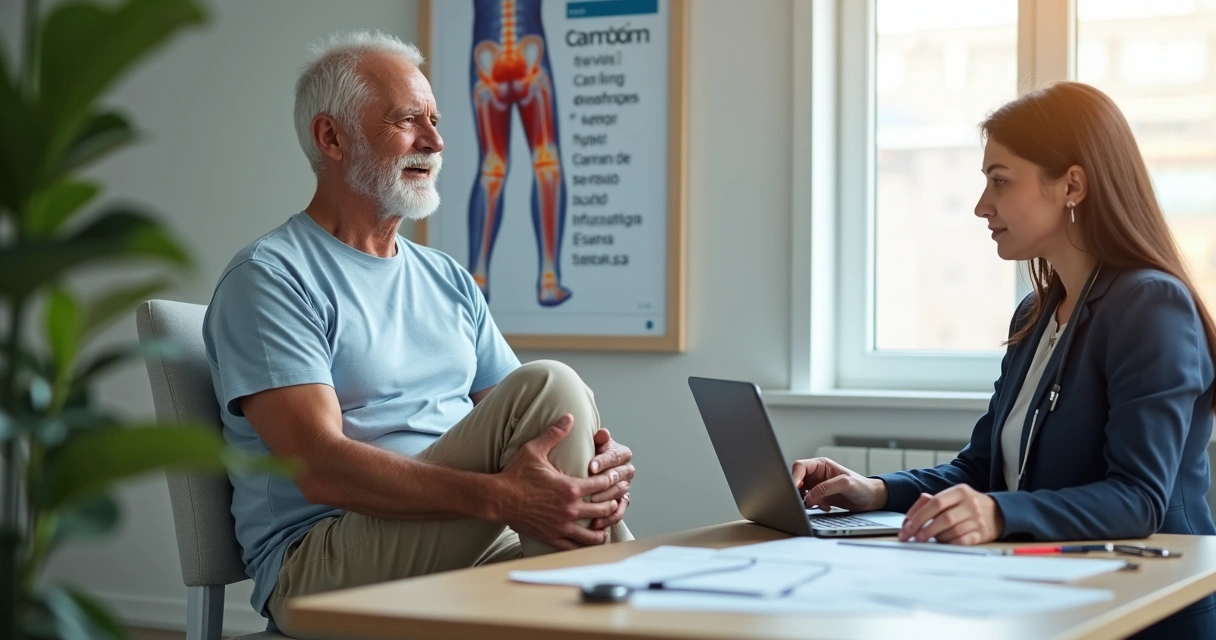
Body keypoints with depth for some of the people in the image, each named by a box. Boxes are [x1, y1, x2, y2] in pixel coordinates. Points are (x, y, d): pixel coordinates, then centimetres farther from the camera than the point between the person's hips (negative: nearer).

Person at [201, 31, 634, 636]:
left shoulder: (450, 280, 21)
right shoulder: (268, 278, -4)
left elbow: (526, 429, 14)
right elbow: (320, 468, -17)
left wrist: (599, 460, -11)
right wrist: (499, 496, -29)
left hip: (462, 551, 6)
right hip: (319, 565, -5)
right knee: (549, 384, -23)